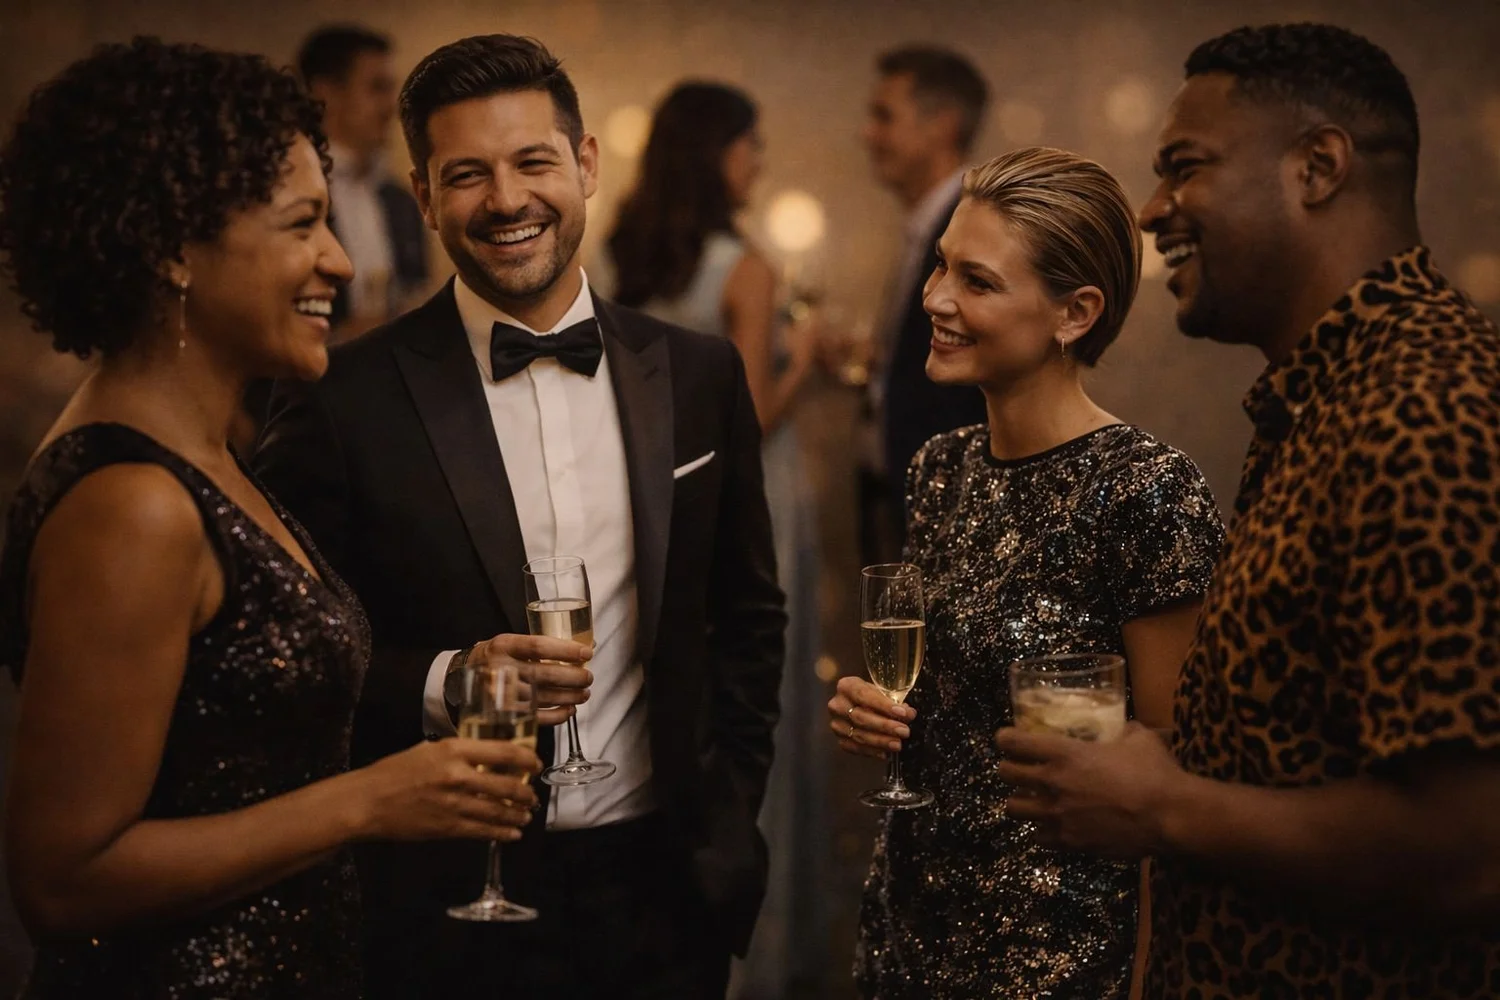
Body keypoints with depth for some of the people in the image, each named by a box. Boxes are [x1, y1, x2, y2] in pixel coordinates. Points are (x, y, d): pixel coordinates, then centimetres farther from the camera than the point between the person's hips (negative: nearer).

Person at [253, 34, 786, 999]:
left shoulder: (700, 375, 4)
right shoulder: (342, 401, -8)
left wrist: (726, 808, 8)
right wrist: (442, 687, -20)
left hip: (660, 891, 3)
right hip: (446, 908, -3)